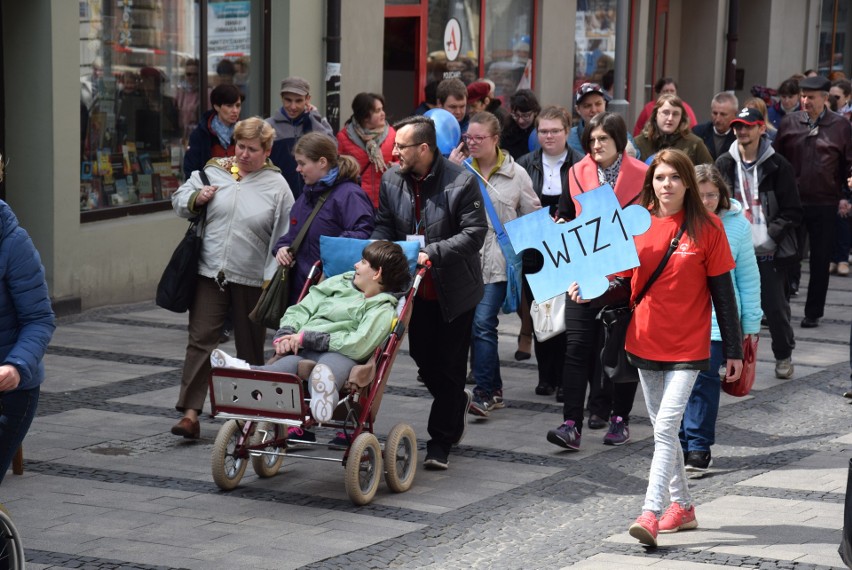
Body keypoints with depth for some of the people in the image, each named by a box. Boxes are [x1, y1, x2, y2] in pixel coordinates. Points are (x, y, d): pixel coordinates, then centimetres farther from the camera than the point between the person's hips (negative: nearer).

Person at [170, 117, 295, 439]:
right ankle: (190, 413, -7)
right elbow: (179, 201, 16)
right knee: (200, 340, -5)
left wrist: (275, 279, -7)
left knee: (251, 347, 11)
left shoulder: (276, 185, -1)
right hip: (209, 273, 1)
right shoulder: (213, 172, 5)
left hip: (252, 280, -1)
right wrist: (196, 199, -7)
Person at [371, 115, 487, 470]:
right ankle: (457, 402, 43)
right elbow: (384, 225, 8)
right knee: (422, 358, 16)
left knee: (448, 367, 2)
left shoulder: (461, 182, -17)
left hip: (454, 290, -5)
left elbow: (474, 233, -21)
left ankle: (440, 442, 11)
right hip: (415, 288, 5)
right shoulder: (391, 180, 0)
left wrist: (432, 252, -30)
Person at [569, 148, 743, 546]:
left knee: (666, 427, -14)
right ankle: (682, 506, 27)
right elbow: (625, 283, 5)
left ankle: (650, 513, -16)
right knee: (663, 428, 14)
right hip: (646, 342, 5)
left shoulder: (707, 228, -7)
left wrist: (733, 350, -3)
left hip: (687, 347, -5)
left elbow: (722, 291, -4)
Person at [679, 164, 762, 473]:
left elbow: (748, 277, 5)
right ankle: (681, 445, 15)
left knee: (705, 377, -5)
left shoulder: (736, 225, -1)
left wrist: (751, 322, 5)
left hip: (716, 317, -1)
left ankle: (699, 447, 3)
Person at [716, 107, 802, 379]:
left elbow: (792, 212, -2)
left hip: (769, 252, -2)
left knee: (776, 306, 3)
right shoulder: (724, 165, 5)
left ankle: (784, 356, 22)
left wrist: (770, 237, -12)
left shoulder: (778, 166, -3)